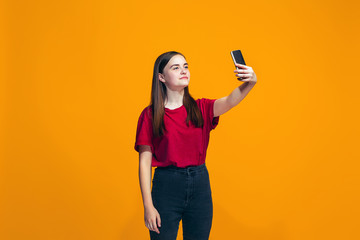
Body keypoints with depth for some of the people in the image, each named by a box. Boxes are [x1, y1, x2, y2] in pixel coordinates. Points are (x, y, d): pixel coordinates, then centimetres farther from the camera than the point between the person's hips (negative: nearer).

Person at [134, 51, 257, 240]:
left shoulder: (200, 108, 4)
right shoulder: (150, 115, -4)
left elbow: (230, 101, -17)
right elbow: (145, 162, -6)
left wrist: (248, 83, -38)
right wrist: (148, 206, -11)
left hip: (200, 183, 3)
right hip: (166, 184, -3)